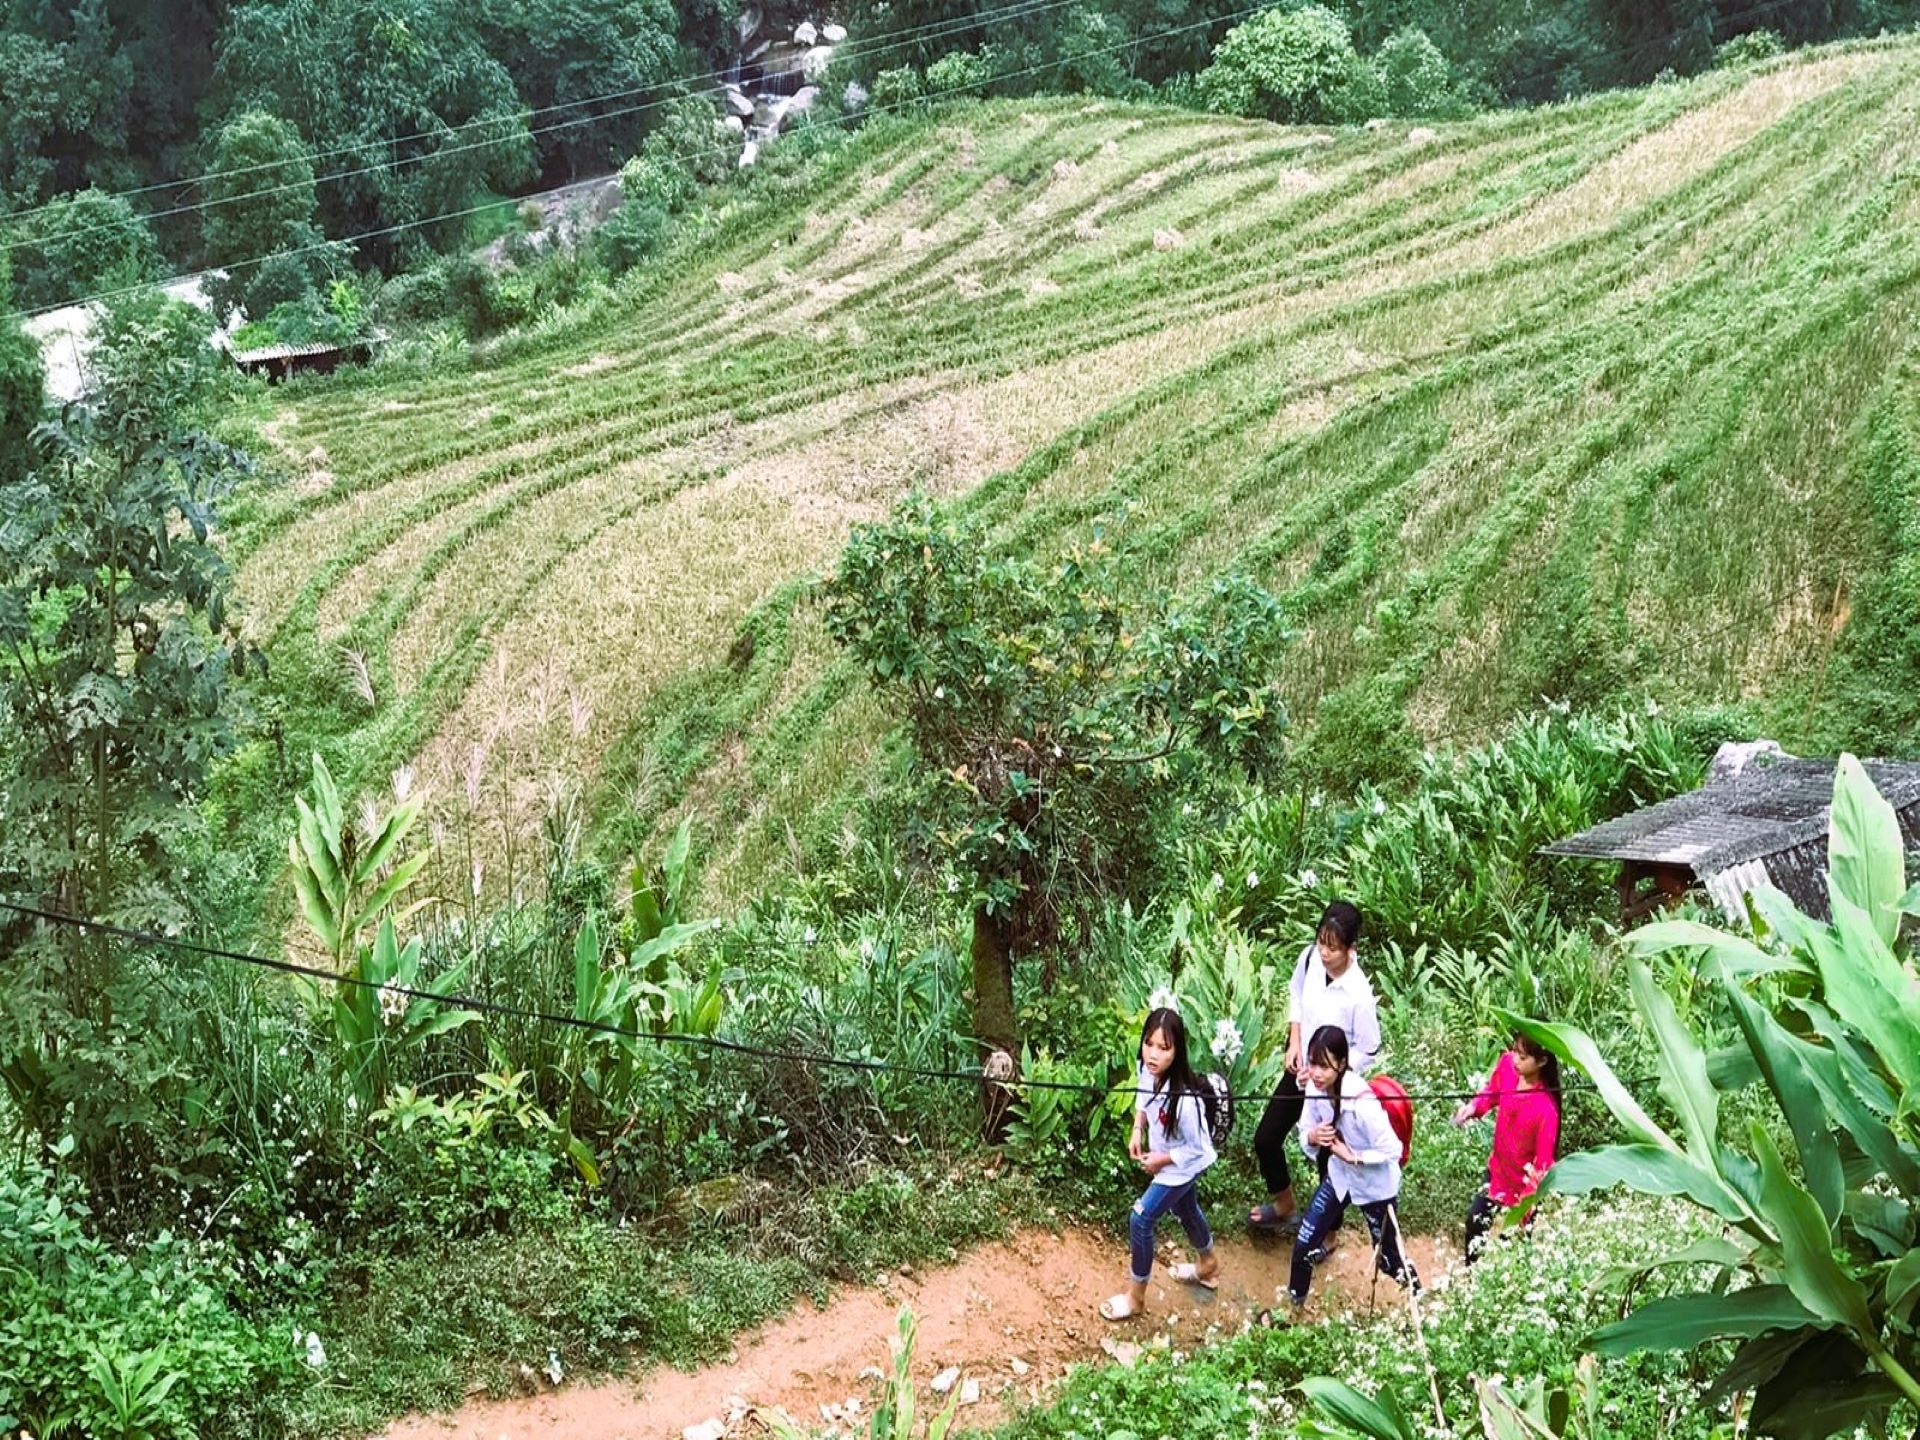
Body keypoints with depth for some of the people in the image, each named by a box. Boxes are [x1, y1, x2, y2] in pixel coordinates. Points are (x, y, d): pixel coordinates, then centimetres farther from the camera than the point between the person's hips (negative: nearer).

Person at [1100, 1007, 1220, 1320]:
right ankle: (1208, 1265, 57)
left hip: (1181, 1166, -7)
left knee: (1140, 1221, -1)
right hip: (1165, 1159, 7)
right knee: (1184, 1209, 29)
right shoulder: (1149, 1070, -22)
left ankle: (1136, 1296, 21)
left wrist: (1161, 1160, -19)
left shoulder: (1185, 1100, -42)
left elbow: (1198, 1149, -26)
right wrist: (1137, 1130, -6)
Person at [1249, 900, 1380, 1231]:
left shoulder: (1359, 993, -31)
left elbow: (1367, 1051, -18)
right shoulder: (1310, 958, -16)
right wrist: (1294, 1042, -3)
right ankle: (1283, 1205, 43)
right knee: (1265, 1138, 16)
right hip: (1300, 1069, 6)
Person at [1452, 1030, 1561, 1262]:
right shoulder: (1507, 1064, -20)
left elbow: (1543, 1163, -27)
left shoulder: (1546, 1108, -37)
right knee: (1475, 1220, 25)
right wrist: (1473, 1107, -16)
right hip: (1498, 1169, 7)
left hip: (1524, 1184, -7)